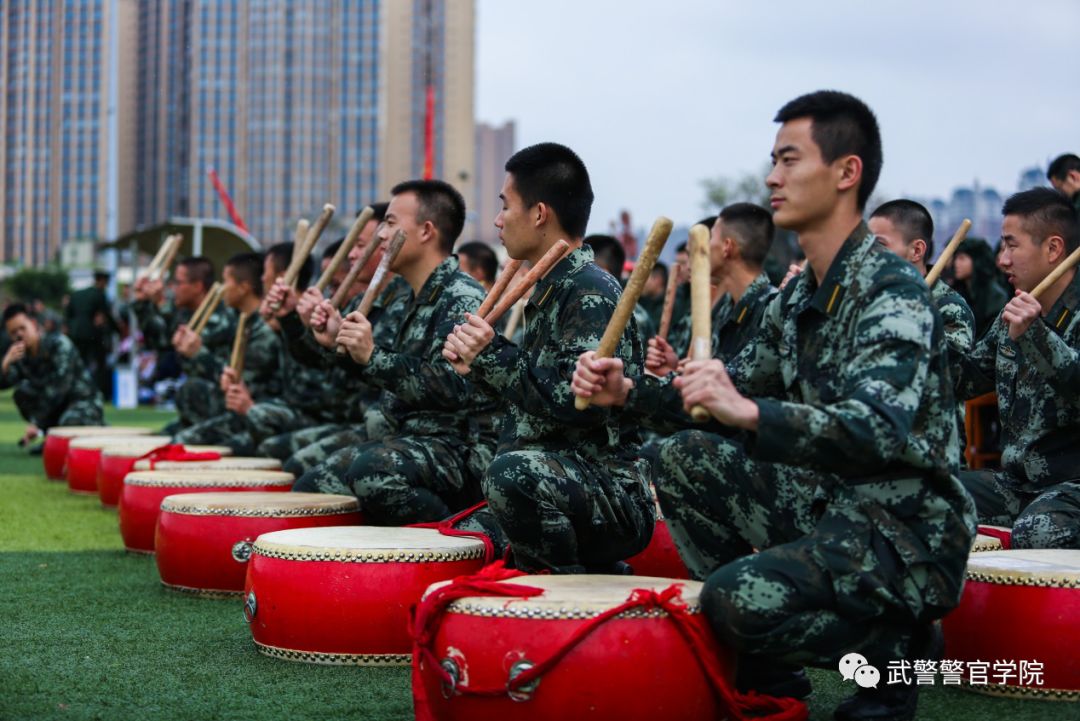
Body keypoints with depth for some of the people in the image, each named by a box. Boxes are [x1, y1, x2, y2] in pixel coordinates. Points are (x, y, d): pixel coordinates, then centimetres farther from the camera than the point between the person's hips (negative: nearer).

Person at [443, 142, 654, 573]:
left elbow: (579, 400, -27)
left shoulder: (591, 292, -14)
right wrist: (478, 367, 7)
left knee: (512, 472, -37)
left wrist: (493, 356, -18)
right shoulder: (551, 291, 15)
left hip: (615, 498, -10)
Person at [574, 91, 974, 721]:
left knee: (739, 596, -27)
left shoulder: (893, 293, -17)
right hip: (828, 504, 9)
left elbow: (875, 432, -31)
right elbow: (732, 388, 18)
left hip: (908, 531, -9)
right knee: (684, 459, 4)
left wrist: (749, 413, -42)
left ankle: (900, 648, 1)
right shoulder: (800, 297, 11)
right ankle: (767, 670, 6)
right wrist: (629, 391, 1)